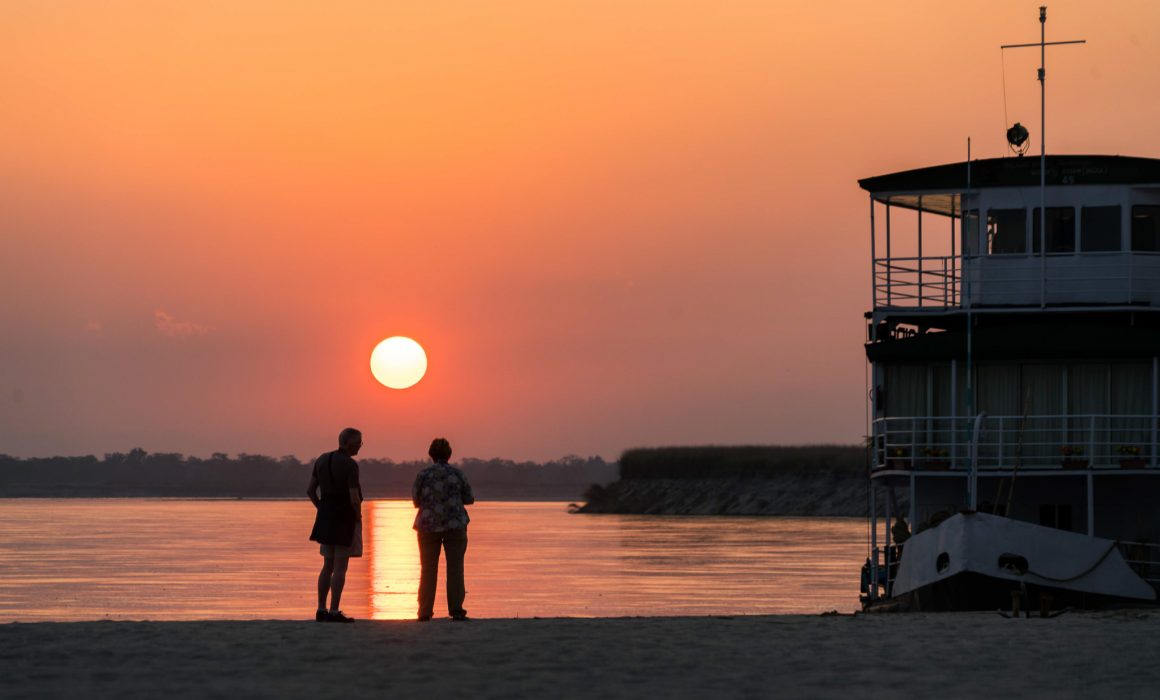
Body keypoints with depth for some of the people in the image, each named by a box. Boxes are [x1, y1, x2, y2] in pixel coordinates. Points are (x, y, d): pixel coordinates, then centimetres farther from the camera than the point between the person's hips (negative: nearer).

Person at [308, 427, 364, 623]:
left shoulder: (322, 460, 6)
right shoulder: (351, 465, -16)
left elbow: (310, 490, 10)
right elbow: (354, 498, -21)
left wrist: (323, 512, 16)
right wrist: (358, 518, -2)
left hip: (326, 518, 7)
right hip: (346, 519, -7)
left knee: (328, 566, 13)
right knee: (340, 567, -2)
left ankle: (321, 610, 11)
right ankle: (334, 612, -3)